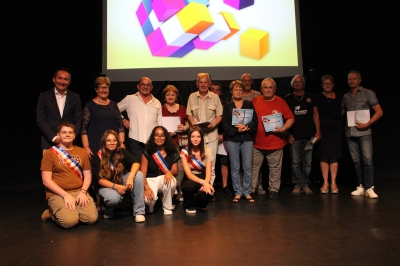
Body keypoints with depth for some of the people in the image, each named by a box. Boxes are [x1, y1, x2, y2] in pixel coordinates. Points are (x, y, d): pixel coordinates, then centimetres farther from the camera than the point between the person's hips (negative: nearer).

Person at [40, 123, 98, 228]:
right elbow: (46, 180, -6)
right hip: (57, 194, -3)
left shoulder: (82, 152, 12)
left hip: (79, 192, 4)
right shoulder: (49, 153, 0)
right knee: (70, 221, -28)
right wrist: (65, 195, -15)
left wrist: (83, 192, -8)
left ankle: (72, 211, 10)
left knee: (92, 218, -21)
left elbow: (87, 175, 11)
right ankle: (53, 213, 5)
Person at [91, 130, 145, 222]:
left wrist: (130, 177, -41)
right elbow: (99, 179, -14)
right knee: (114, 198, -38)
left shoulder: (122, 152, -6)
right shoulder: (97, 157, -12)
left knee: (138, 175, -28)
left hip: (122, 182, 3)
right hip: (106, 186, -3)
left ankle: (139, 211, -22)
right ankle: (107, 210, 3)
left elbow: (136, 163, -21)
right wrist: (115, 186, -29)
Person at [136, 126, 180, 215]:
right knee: (149, 199, -32)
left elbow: (175, 171, 0)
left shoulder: (172, 152, -1)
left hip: (164, 178, 2)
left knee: (171, 181, -35)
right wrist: (146, 188, -23)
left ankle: (167, 207, -5)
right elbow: (142, 173, -8)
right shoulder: (147, 152, -6)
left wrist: (169, 172, -25)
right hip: (151, 179, -2)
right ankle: (151, 204, 12)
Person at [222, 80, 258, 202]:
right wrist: (237, 130, -15)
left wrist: (246, 127, -16)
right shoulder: (227, 106, 8)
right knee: (235, 168, 4)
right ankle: (237, 192, 13)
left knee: (247, 167, -1)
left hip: (247, 138, 0)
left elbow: (255, 121, 2)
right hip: (232, 139, 0)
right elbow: (225, 124, -1)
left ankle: (247, 192, 10)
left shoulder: (249, 104, 10)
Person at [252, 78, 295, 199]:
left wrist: (283, 128, -13)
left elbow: (291, 118, 1)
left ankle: (274, 189, 20)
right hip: (257, 142, 1)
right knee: (253, 167, 7)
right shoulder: (255, 101, 4)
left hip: (276, 142, -1)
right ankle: (251, 189, 18)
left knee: (275, 168, 8)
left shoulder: (281, 102, 0)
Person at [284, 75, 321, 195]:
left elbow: (315, 114, 11)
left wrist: (318, 131, 3)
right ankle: (297, 185, 5)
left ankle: (306, 185, 12)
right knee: (295, 162, -2)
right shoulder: (288, 98, 8)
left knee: (308, 162, 3)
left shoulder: (310, 97, 12)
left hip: (309, 135, 1)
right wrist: (288, 133, -1)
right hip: (294, 136, -1)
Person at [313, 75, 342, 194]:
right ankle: (325, 183, 6)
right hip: (323, 130, -1)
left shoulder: (338, 98, 10)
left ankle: (333, 183, 8)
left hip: (336, 130, 2)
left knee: (334, 157, 2)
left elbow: (341, 113, 17)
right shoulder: (318, 97, 5)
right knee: (324, 157, -1)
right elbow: (316, 115, 1)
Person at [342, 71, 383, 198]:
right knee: (356, 161, 5)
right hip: (350, 133, 4)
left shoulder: (368, 93, 2)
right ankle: (361, 186, 11)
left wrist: (367, 124, -12)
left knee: (367, 159, -10)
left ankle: (369, 188, -7)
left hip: (364, 132, -4)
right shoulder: (346, 96, 13)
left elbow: (379, 112, -1)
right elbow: (341, 113, 21)